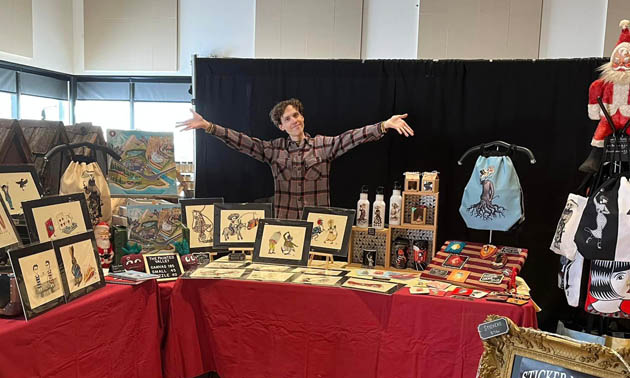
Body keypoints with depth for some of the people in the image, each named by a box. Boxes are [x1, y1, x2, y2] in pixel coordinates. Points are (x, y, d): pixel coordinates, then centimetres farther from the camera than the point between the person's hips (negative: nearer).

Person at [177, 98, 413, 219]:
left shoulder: (324, 145, 3)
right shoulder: (274, 149, 5)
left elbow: (352, 137, -9)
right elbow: (242, 141, -1)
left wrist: (384, 126, -23)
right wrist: (207, 126, -9)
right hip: (283, 222, 1)